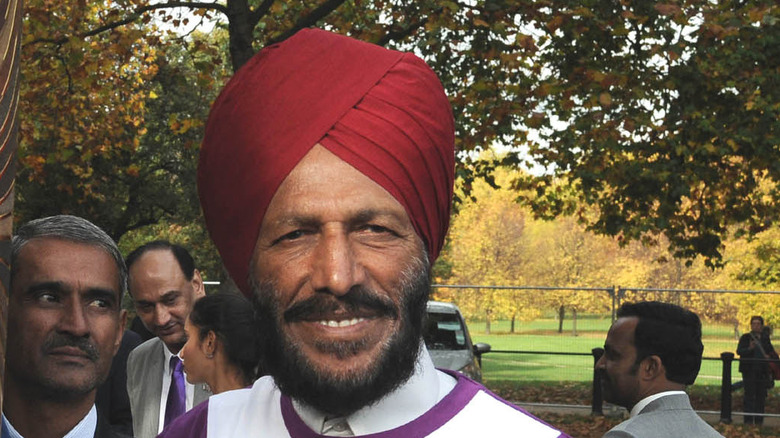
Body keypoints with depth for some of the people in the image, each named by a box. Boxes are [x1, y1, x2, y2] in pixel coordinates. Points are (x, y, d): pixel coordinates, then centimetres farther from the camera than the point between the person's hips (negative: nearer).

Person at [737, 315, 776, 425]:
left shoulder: (765, 338, 12)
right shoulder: (745, 337, 0)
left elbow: (771, 351, 22)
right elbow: (739, 351, -12)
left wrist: (769, 356, -1)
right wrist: (749, 348, -30)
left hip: (762, 371, 4)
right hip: (749, 371, -4)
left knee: (761, 396, 6)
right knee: (750, 395, -7)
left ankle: (759, 421, 13)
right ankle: (748, 421, -5)